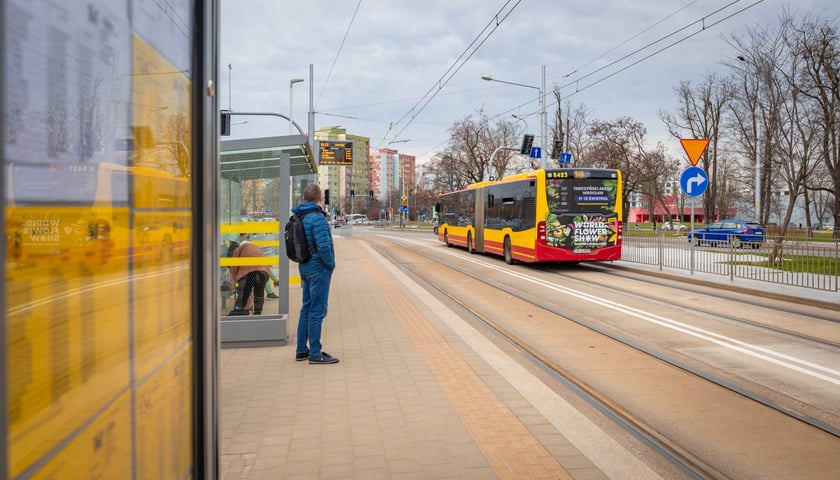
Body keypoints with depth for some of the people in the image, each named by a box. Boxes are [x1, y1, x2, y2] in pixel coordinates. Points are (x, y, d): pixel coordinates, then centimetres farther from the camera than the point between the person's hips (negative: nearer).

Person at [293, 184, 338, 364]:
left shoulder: (298, 218, 9)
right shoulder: (317, 218, -18)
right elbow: (324, 247, -25)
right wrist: (331, 263, -10)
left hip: (305, 268, 9)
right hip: (319, 269, -9)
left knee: (307, 308, 16)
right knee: (317, 311, -3)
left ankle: (302, 350, 23)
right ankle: (315, 353, 4)